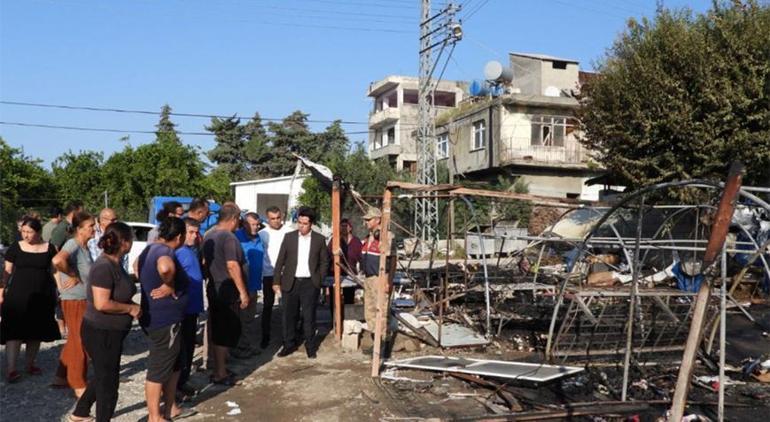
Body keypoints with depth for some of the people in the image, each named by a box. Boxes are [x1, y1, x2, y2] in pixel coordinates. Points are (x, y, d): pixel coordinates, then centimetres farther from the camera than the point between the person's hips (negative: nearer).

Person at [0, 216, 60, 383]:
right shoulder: (15, 247, 0)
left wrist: (56, 292, 5)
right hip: (17, 296, -2)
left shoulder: (49, 248, 3)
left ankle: (30, 364, 23)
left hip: (41, 297, 2)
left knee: (36, 332, 9)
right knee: (14, 332, -6)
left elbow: (54, 271, 10)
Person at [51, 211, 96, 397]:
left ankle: (62, 376, 32)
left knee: (74, 340, 19)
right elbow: (58, 260, -37)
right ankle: (78, 385, 10)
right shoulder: (73, 244, -18)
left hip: (84, 298, 9)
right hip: (74, 299, -9)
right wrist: (73, 276, -24)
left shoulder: (85, 246, 9)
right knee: (79, 342, 0)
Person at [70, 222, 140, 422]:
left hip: (110, 332, 10)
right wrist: (130, 309, -19)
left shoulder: (115, 263, 6)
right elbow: (102, 303, -30)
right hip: (101, 333, -10)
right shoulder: (104, 267, -24)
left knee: (104, 375, 25)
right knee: (108, 379, 5)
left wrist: (132, 306, 5)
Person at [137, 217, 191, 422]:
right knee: (159, 369, 3)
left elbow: (138, 268, 28)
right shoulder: (165, 251, -22)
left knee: (174, 364, 22)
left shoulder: (151, 248, 9)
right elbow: (166, 268, -46)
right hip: (165, 320, -10)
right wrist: (169, 286, -27)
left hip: (159, 317, 10)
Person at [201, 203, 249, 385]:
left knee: (217, 331, 16)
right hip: (227, 290, -9)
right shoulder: (228, 237, -17)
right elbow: (232, 266, -23)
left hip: (213, 288, 9)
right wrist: (243, 292, -20)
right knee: (228, 331, 0)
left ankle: (219, 368, 27)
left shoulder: (209, 235, 10)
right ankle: (220, 373, 6)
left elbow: (205, 262, 15)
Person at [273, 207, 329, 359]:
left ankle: (310, 347, 13)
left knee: (309, 316, 1)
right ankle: (289, 345, 21)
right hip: (290, 283, 1)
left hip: (310, 283, -1)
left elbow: (324, 262, 8)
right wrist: (276, 281, 1)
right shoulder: (289, 237, 3)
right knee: (289, 315, 8)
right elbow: (280, 261, 4)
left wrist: (319, 279, 1)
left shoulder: (319, 239, 2)